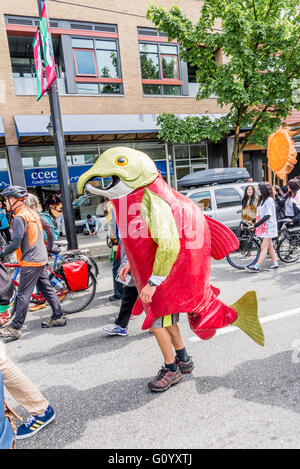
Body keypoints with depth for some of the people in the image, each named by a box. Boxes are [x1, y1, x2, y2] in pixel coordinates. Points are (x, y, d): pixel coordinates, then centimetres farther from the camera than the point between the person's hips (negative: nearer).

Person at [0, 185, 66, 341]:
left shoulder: (18, 218, -16)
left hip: (30, 261, -9)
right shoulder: (33, 213, 11)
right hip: (41, 258, 9)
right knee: (47, 288, 15)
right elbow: (49, 228, 18)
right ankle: (58, 317, 22)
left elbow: (16, 243, -21)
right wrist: (50, 247, 28)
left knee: (23, 294, -4)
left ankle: (15, 328, 3)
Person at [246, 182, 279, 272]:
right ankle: (275, 264, 21)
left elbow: (268, 216, -21)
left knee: (264, 247, -10)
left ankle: (257, 266, -14)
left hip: (268, 227, -9)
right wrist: (254, 223, 8)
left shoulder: (269, 200, -14)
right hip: (264, 227, 9)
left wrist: (255, 225, -23)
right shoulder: (262, 200, 15)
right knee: (269, 246, 13)